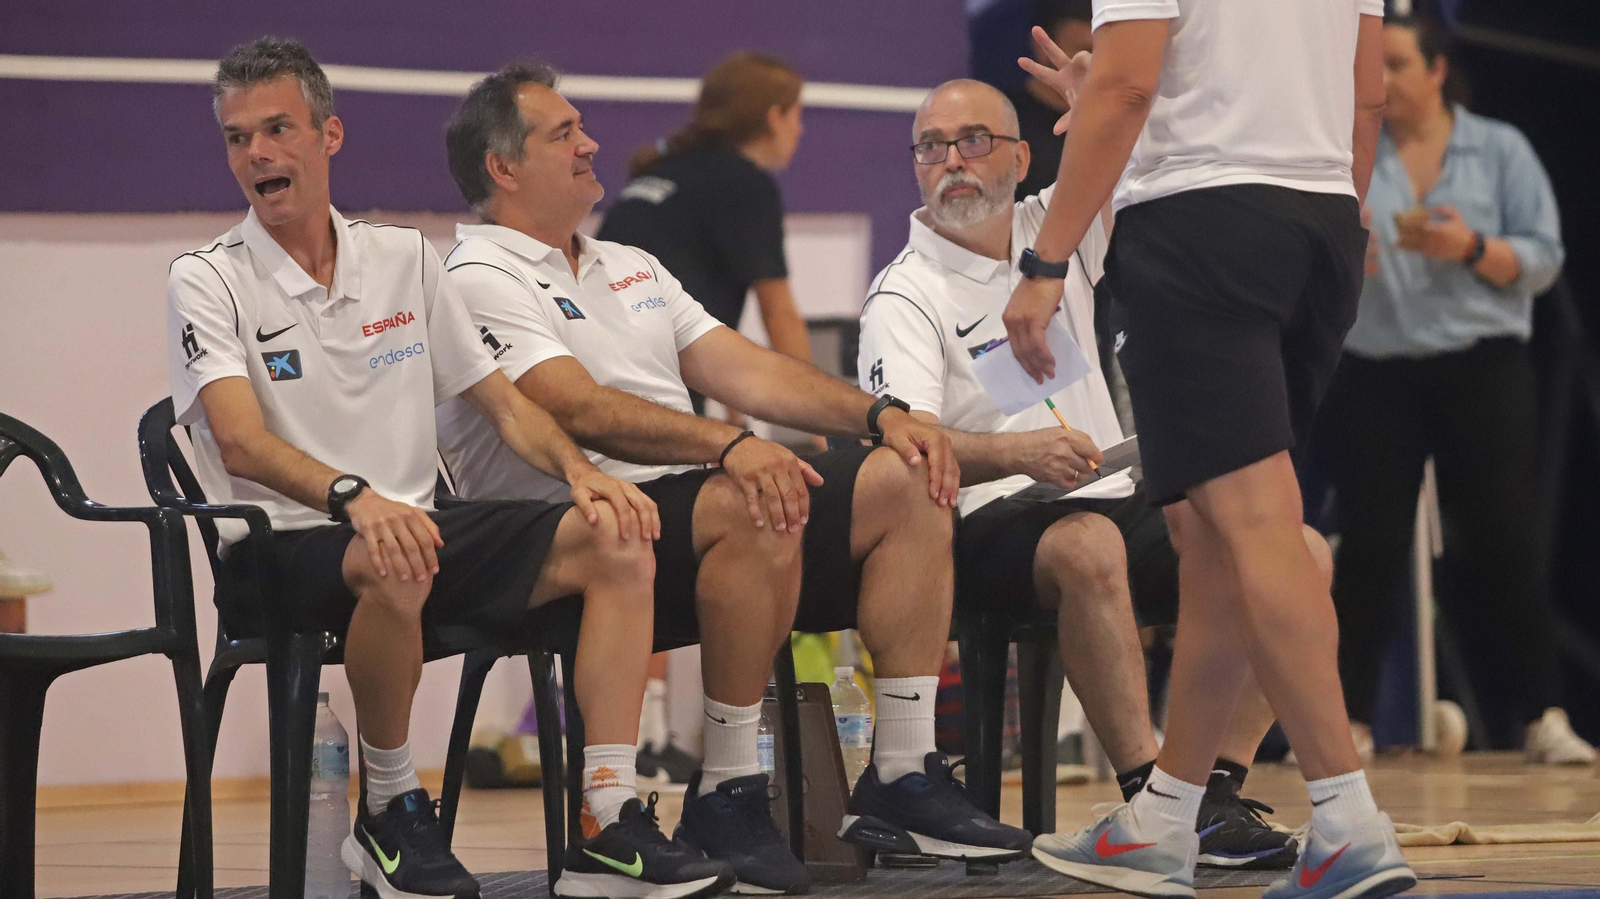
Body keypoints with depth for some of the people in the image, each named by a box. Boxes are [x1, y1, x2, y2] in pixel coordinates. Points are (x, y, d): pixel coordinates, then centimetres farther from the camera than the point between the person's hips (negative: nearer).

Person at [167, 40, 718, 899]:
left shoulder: (403, 256, 14)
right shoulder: (208, 280, -3)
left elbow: (503, 401, 16)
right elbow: (239, 441, -18)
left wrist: (579, 470, -5)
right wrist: (352, 496, -37)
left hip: (417, 527, 6)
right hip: (284, 547, -5)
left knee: (614, 538, -16)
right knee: (394, 563, -40)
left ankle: (611, 824, -22)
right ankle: (388, 813, -19)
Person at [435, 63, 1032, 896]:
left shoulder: (629, 267, 26)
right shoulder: (482, 280, -3)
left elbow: (743, 368, 18)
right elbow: (581, 409, -19)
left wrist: (881, 414, 2)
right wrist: (728, 446, -32)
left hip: (697, 489, 9)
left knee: (906, 479, -8)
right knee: (754, 509, -36)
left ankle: (901, 778, -11)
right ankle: (725, 798, -26)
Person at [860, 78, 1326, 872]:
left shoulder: (1055, 229, 15)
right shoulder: (904, 298, -4)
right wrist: (1015, 453, -38)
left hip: (1117, 503, 7)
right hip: (992, 526, -7)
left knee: (1297, 550, -12)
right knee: (1089, 545, -40)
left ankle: (1215, 787, -20)